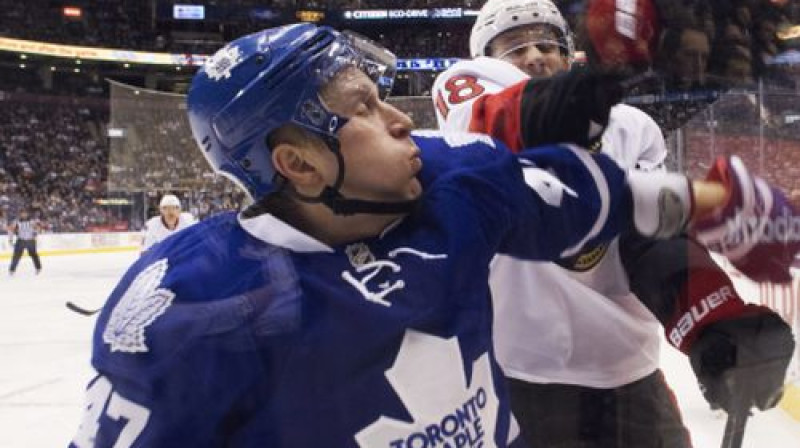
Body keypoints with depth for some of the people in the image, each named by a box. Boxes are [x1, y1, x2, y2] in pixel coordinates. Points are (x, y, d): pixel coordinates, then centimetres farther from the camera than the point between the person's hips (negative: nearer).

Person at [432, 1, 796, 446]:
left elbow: (657, 236, -4)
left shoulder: (631, 129, 7)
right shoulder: (470, 88, -2)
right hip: (505, 377, -3)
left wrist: (714, 319, -25)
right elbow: (494, 126, -25)